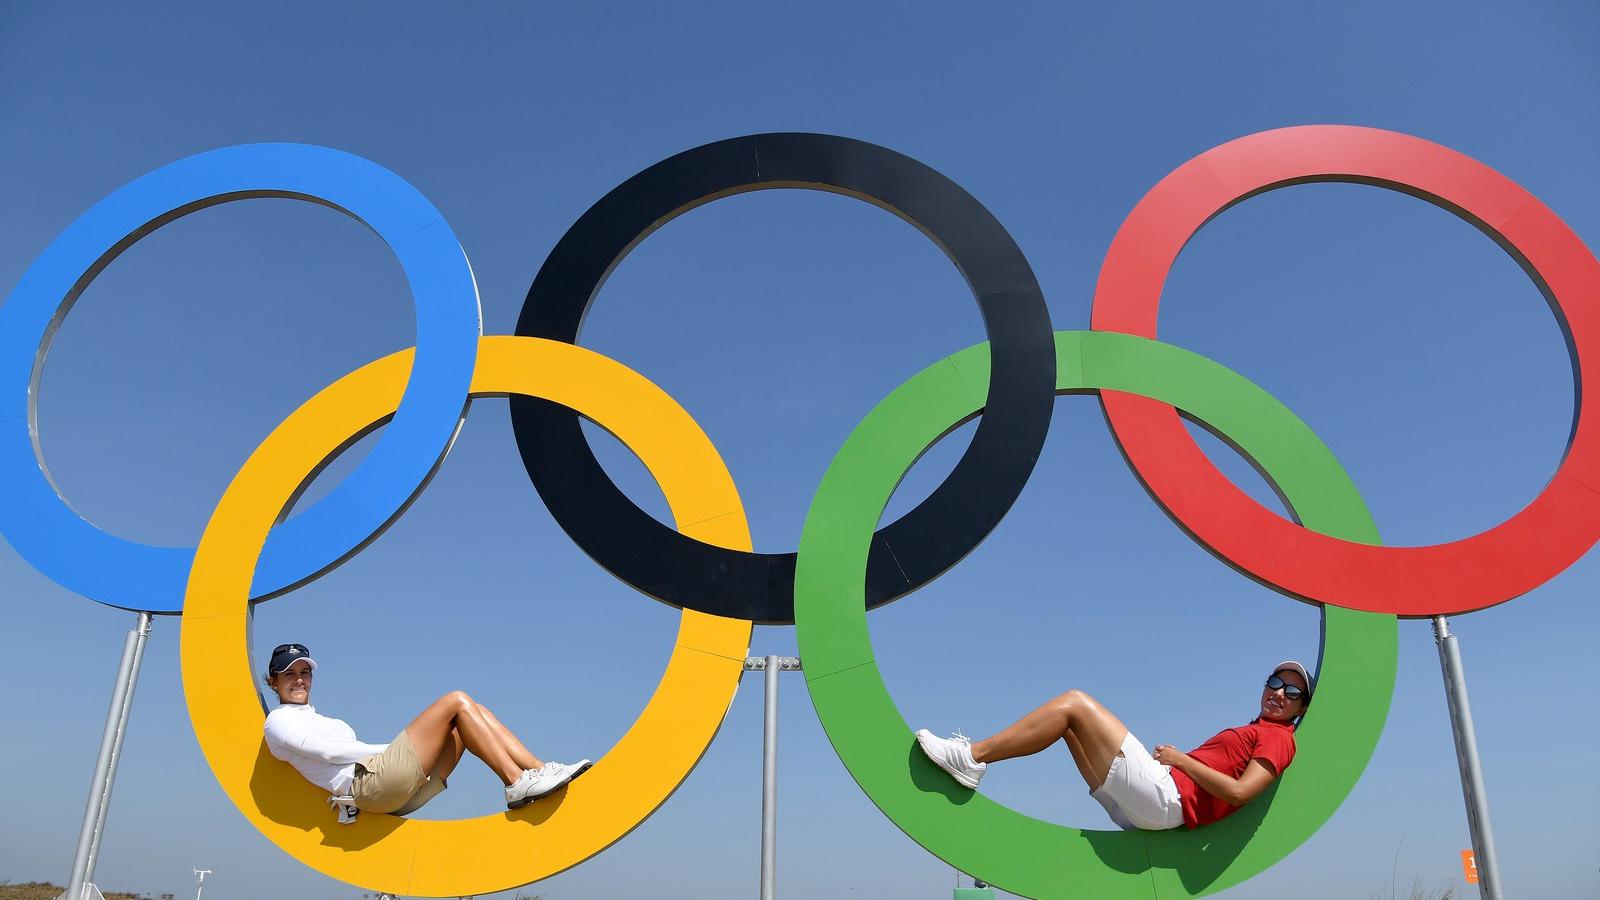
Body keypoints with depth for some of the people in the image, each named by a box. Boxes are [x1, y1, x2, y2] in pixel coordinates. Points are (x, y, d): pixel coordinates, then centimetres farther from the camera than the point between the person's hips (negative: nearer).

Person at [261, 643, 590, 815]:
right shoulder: (278, 721, 9)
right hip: (370, 782, -9)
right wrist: (388, 749, -4)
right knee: (457, 701, -14)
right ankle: (517, 783, -22)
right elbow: (325, 750, -7)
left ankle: (542, 770, -11)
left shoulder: (314, 720, 35)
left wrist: (395, 748, 6)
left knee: (471, 712, 0)